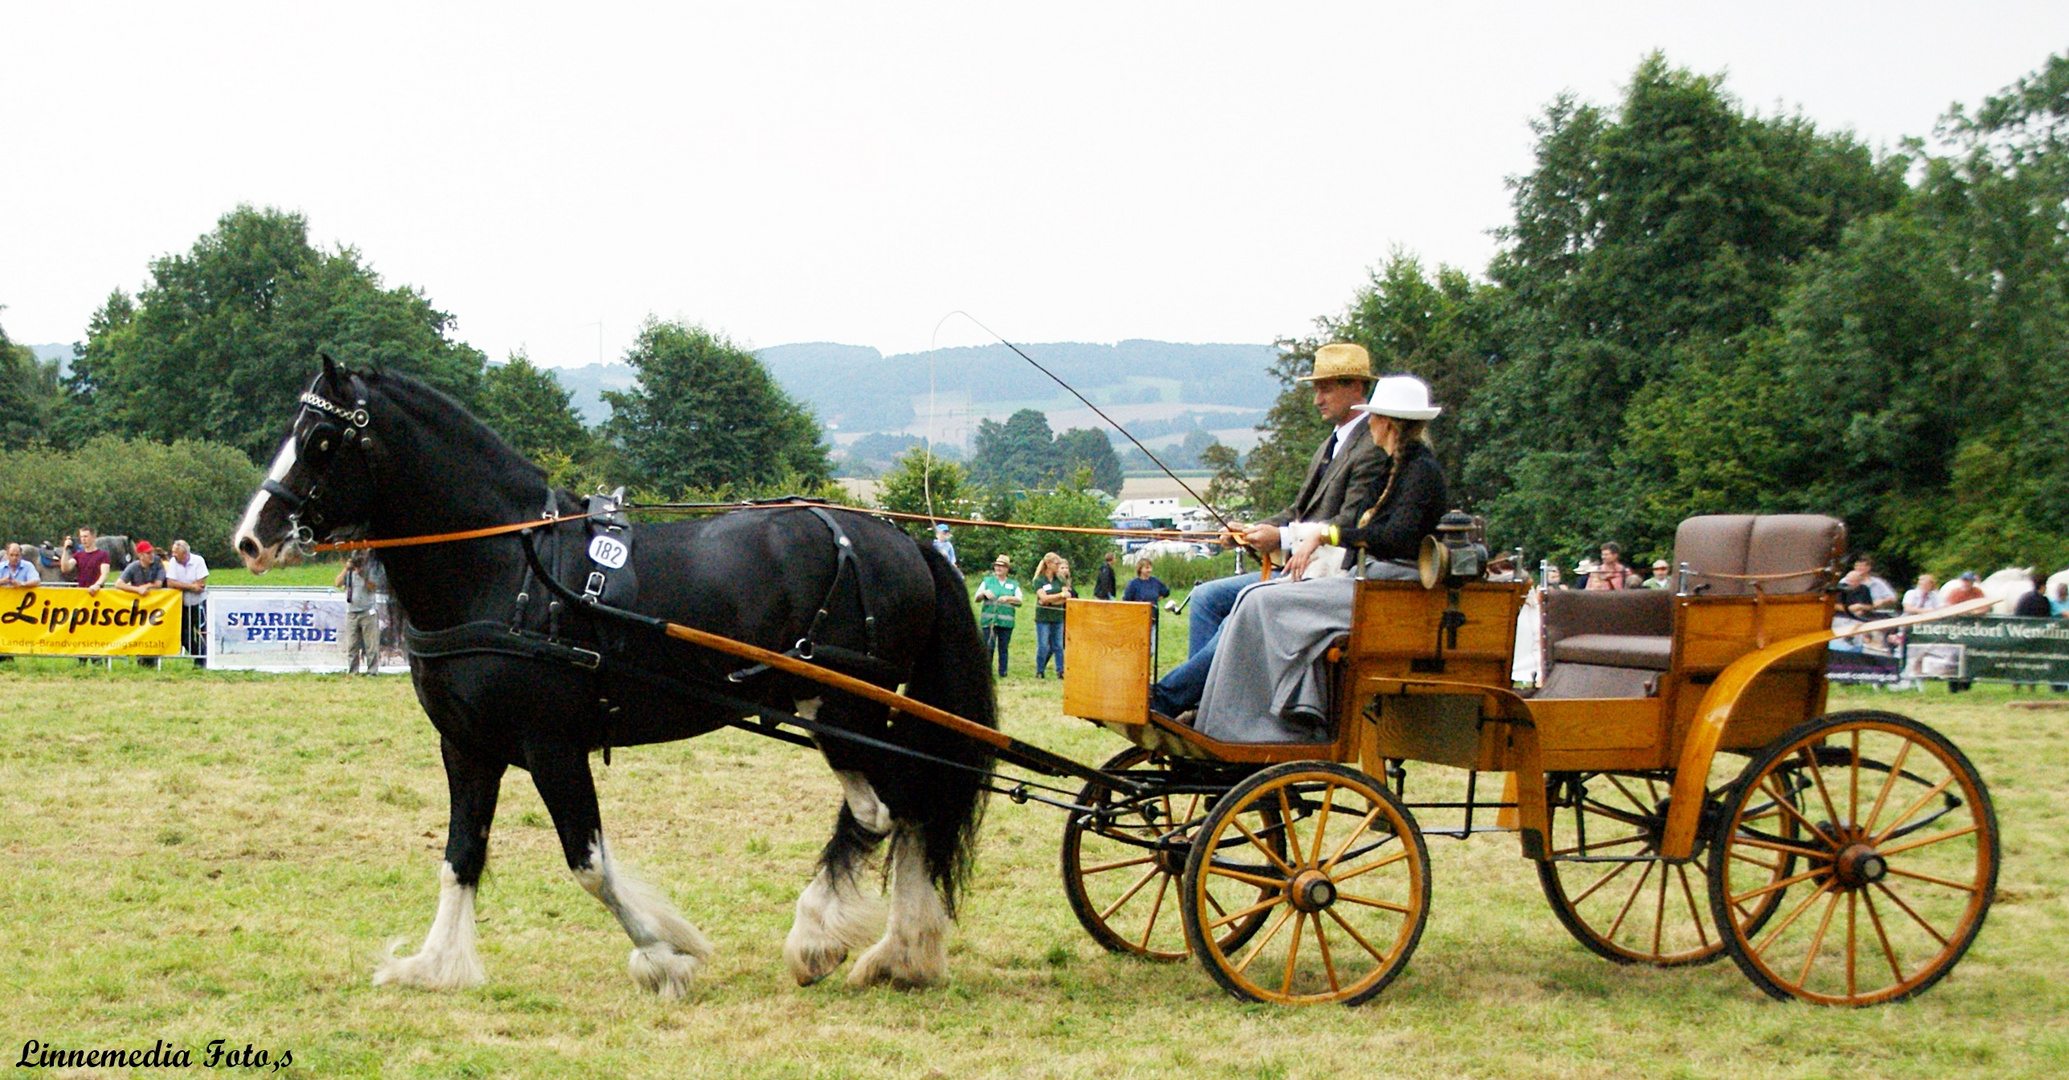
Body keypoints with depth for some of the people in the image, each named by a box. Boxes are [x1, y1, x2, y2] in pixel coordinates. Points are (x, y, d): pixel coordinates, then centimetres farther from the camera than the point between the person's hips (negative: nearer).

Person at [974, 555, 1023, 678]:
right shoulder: (987, 581, 15)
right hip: (988, 620, -1)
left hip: (1006, 621, 1)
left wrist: (1008, 598, -16)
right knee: (988, 647, -10)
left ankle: (1003, 672, 8)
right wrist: (984, 593, -11)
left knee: (1003, 648, 1)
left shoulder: (1014, 585, 14)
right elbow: (977, 598, 10)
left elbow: (1019, 600, 1)